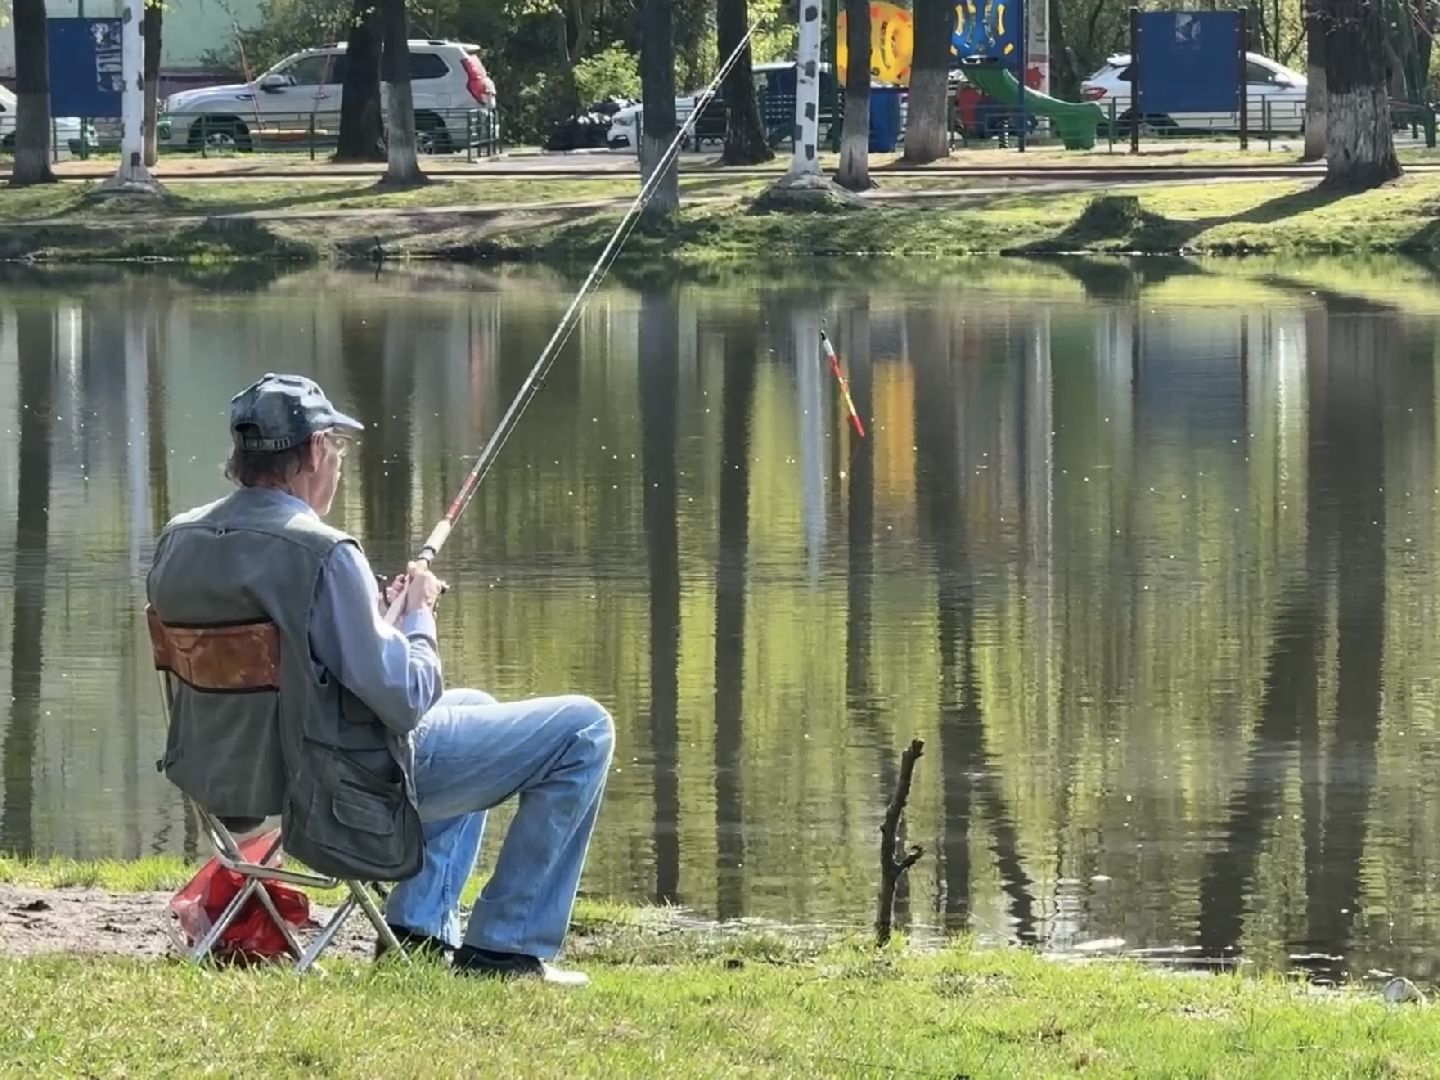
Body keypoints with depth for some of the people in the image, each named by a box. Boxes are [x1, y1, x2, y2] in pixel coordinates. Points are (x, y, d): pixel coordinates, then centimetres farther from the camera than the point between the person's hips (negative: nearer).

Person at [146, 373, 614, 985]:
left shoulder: (178, 542, 1)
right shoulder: (321, 555, -25)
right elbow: (404, 699, -22)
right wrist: (418, 613, -4)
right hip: (347, 793, -9)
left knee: (472, 706, 34)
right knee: (583, 731, 1)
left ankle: (419, 932, 28)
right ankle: (506, 947, 6)